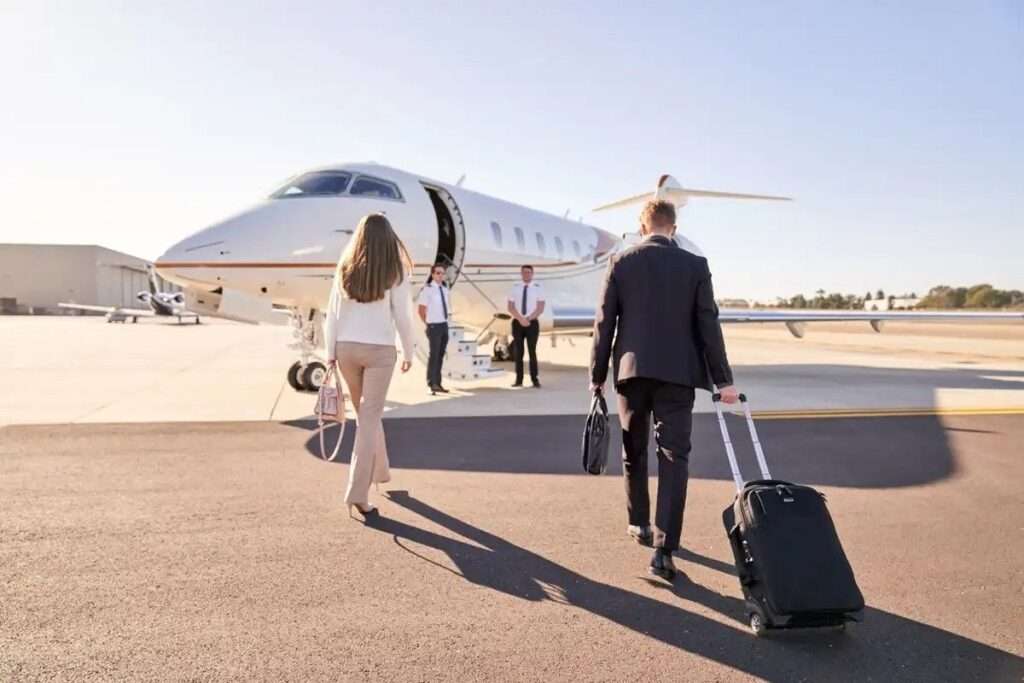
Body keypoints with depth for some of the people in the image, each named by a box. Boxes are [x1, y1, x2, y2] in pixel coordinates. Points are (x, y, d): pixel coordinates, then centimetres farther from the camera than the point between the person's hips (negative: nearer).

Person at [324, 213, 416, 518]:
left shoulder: (345, 270, 4)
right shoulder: (395, 272, -6)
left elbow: (332, 315, 4)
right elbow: (403, 317, -5)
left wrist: (330, 353, 9)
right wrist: (408, 353, 6)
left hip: (347, 348, 4)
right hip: (379, 350, -4)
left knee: (366, 415, 20)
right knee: (369, 419, -1)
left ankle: (380, 471, 38)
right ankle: (358, 493, -6)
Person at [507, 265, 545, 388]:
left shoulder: (537, 287, 1)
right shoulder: (515, 287, 5)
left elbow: (540, 308, -3)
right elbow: (510, 307, 2)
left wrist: (528, 319, -12)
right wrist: (521, 319, -11)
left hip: (532, 323, -2)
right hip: (517, 323, 2)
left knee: (532, 351, -1)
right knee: (518, 352, 3)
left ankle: (535, 380, 3)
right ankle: (519, 380, 8)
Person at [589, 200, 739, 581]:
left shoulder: (621, 263, 1)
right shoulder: (695, 265, 0)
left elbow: (604, 323, 0)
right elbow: (708, 325, -3)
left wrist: (597, 375, 7)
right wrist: (723, 379, 2)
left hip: (632, 370, 2)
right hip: (677, 373, -1)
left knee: (634, 450, 18)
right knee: (674, 456, -1)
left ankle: (639, 523, 33)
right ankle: (664, 549, -9)